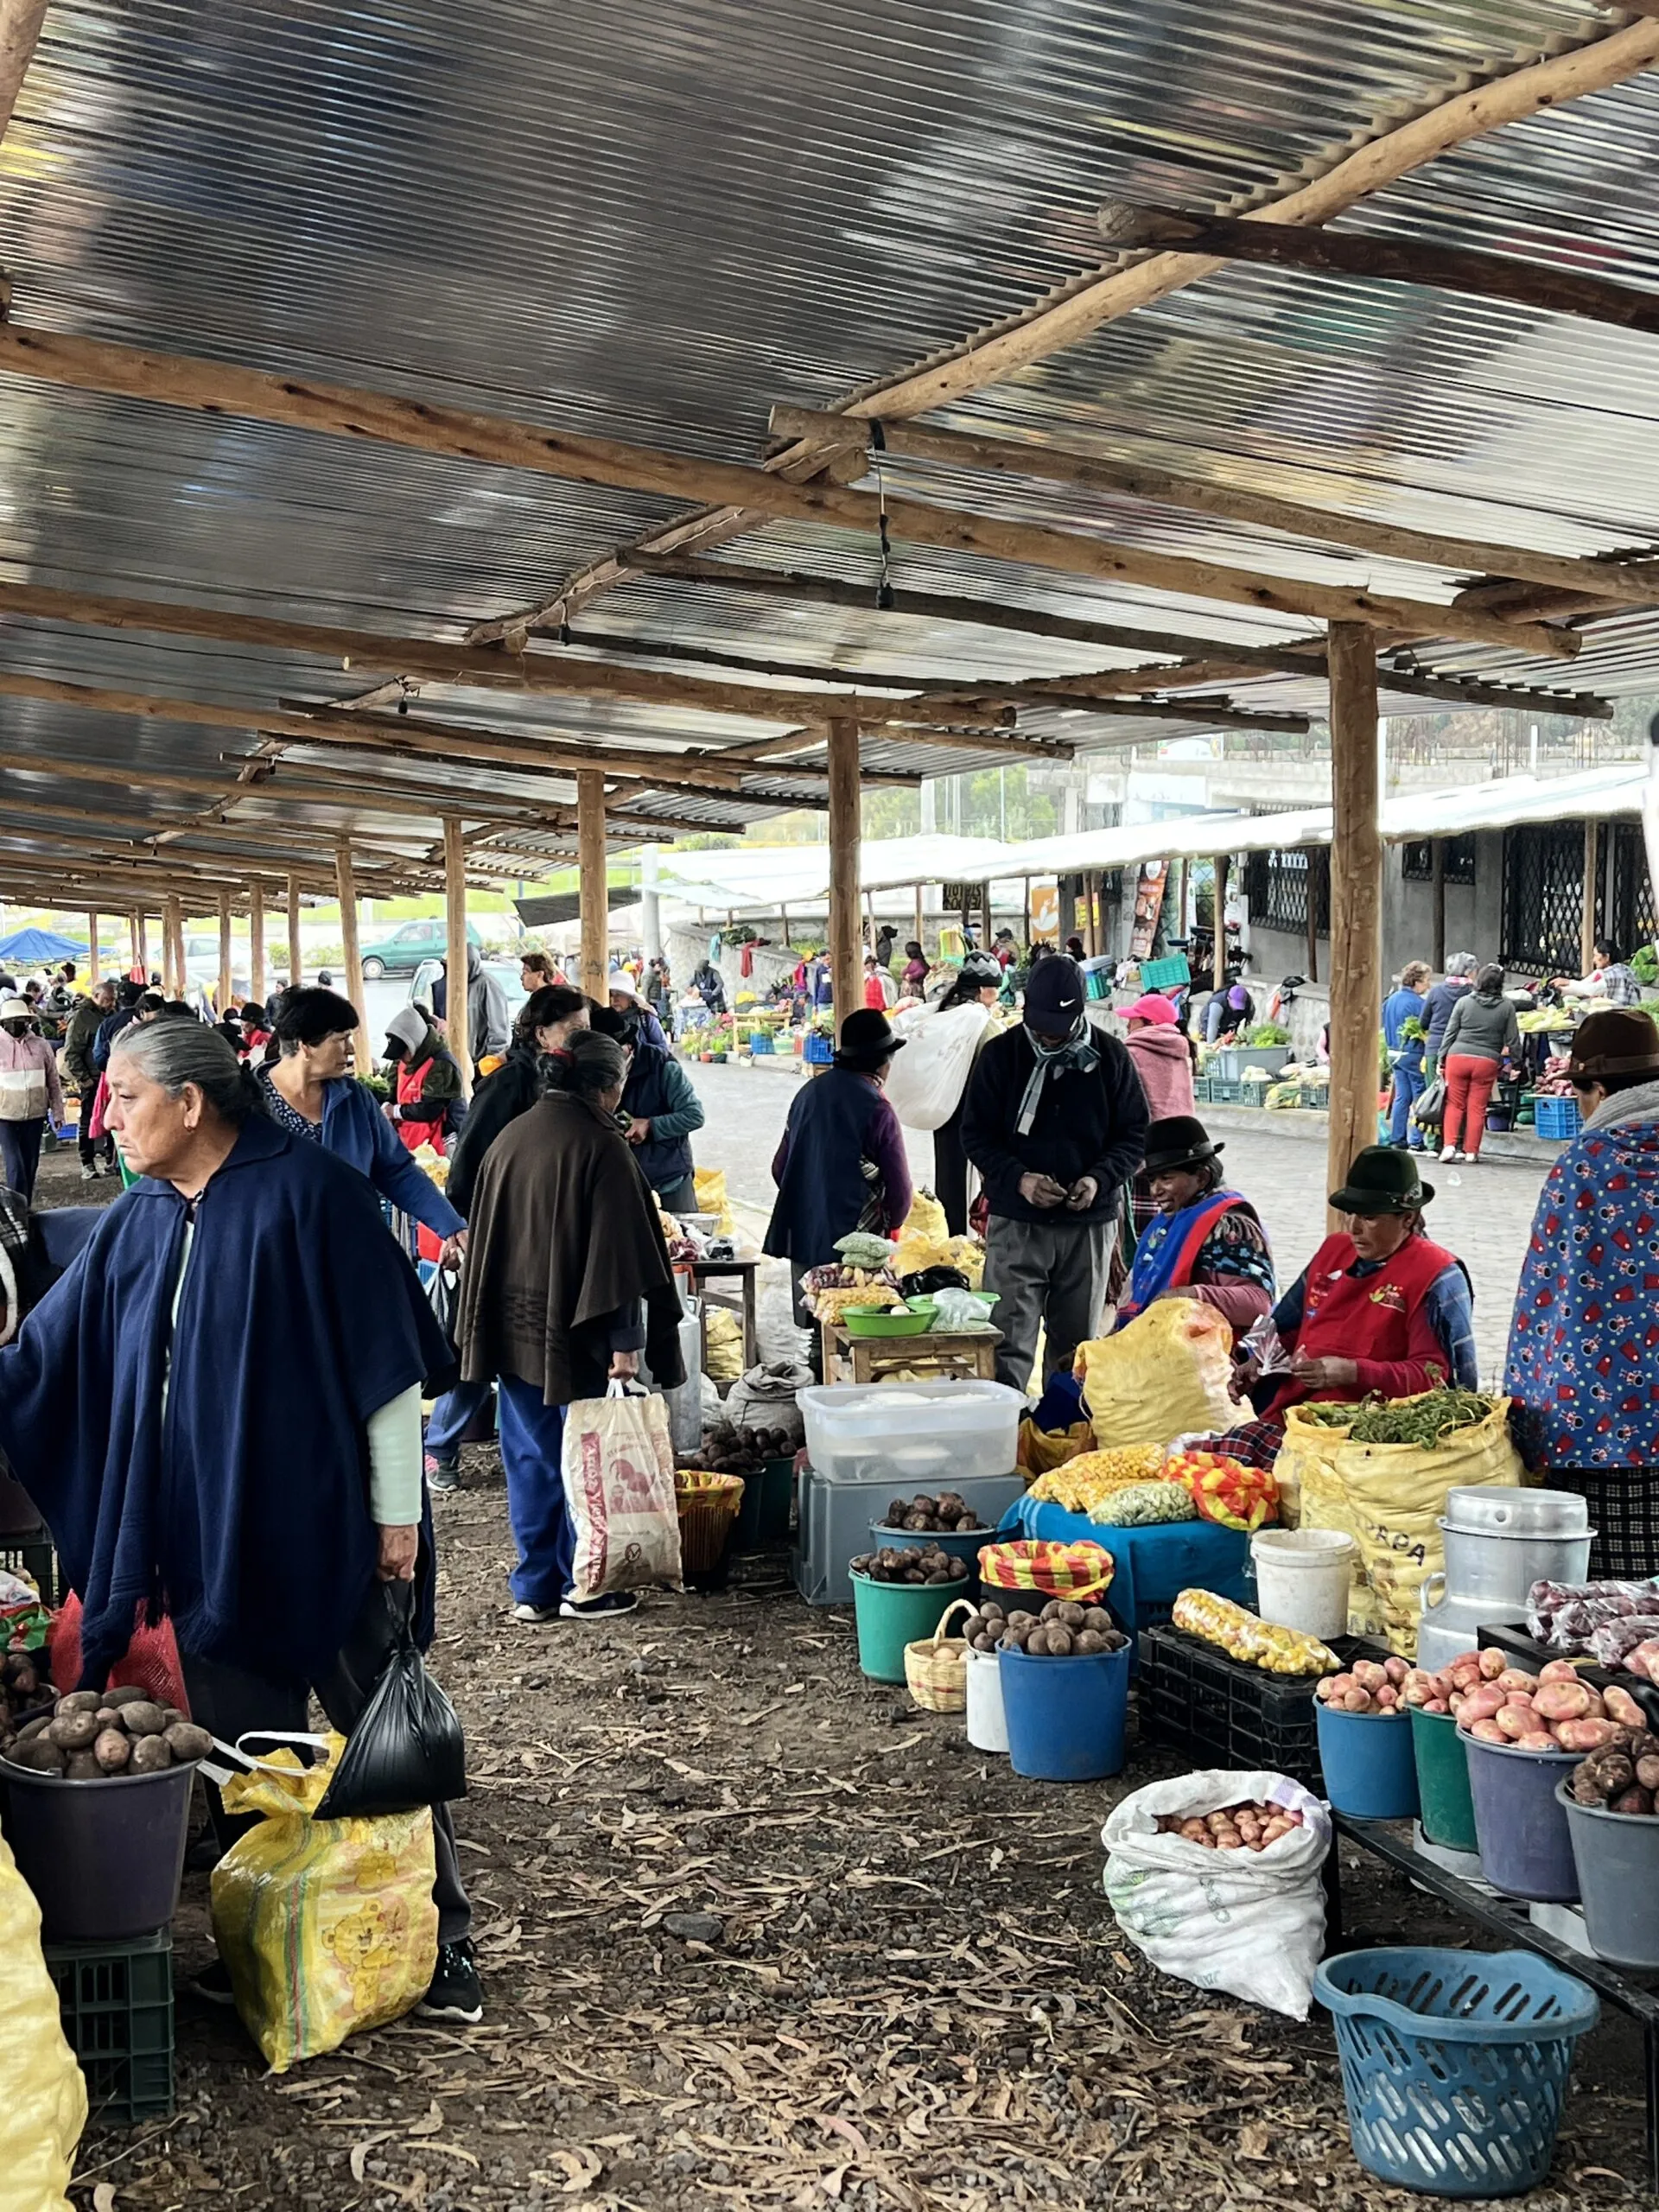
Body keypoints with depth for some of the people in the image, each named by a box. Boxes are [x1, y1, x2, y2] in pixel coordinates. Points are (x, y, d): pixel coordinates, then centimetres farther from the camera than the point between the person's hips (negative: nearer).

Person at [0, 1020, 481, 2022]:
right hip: (205, 1536, 6)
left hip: (323, 1528, -6)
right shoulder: (137, 1225, 7)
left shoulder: (308, 1191, -12)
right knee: (243, 1755, 14)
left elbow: (385, 1359, -12)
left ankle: (443, 1945, 19)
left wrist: (398, 1511, -12)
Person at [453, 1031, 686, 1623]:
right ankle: (582, 1587, 14)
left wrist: (484, 1328, 20)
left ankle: (534, 1587, 17)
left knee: (529, 1457, 12)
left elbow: (484, 1235, 13)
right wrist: (625, 1341, -15)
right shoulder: (600, 1146, -14)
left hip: (511, 1330, 6)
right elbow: (618, 1250, -17)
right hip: (573, 1333, -6)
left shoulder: (509, 1137, 7)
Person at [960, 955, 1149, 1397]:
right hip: (1016, 1222, -2)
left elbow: (1134, 1133, 6)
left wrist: (1100, 1178, -12)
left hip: (1089, 1222, 2)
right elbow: (975, 1133, 1)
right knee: (1009, 1344, -7)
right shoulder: (1002, 1054, -2)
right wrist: (1018, 1178, -15)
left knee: (1077, 1344, 11)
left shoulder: (1110, 1056, 1)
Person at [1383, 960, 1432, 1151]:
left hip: (1394, 1053, 8)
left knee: (1401, 1097, 12)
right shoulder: (1417, 1003, -15)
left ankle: (1397, 1139, 13)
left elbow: (1385, 1025, 18)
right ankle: (1416, 1141, -3)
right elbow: (1425, 1030, -16)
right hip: (1414, 1054, -8)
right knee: (1419, 1097, -1)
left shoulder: (1391, 999, 10)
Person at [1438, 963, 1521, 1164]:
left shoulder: (1464, 1002, 2)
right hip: (1487, 1062, 0)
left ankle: (1449, 1145, -4)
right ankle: (1471, 1151, 9)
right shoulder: (1507, 1007, 2)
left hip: (1458, 1057, 0)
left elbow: (1450, 1033, 4)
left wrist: (1442, 1060, 9)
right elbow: (1513, 1040, 4)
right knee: (1477, 1107, 6)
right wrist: (1514, 1060, 16)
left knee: (1455, 1104, 8)